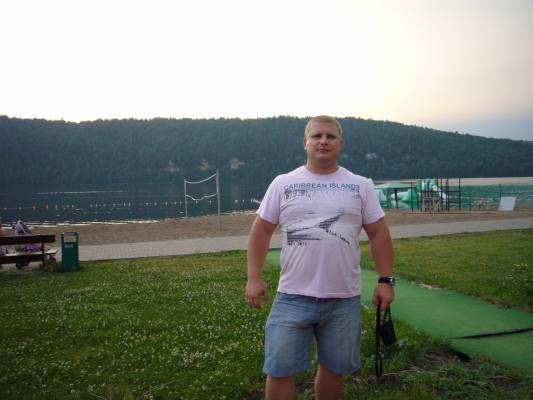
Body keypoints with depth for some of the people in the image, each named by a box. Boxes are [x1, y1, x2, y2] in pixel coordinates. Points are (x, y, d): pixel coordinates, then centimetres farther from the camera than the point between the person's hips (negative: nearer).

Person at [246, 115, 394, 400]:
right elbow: (261, 230, 3)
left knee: (335, 367, 16)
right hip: (293, 297, -1)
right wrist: (254, 278, -4)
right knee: (280, 370, 5)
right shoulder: (283, 183, 2)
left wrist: (385, 280, -2)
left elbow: (379, 233, 5)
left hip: (345, 299, 2)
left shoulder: (360, 186, 4)